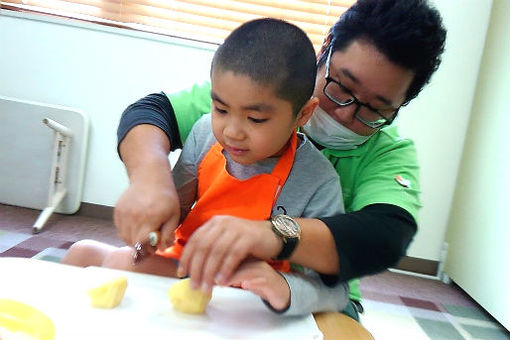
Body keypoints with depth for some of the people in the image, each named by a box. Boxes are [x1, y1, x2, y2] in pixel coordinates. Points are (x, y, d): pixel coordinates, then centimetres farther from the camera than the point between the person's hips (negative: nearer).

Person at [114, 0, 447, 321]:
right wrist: (151, 178, -30)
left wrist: (273, 234, -44)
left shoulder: (390, 153, -9)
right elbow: (153, 110, -8)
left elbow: (387, 237, -27)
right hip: (205, 276, 2)